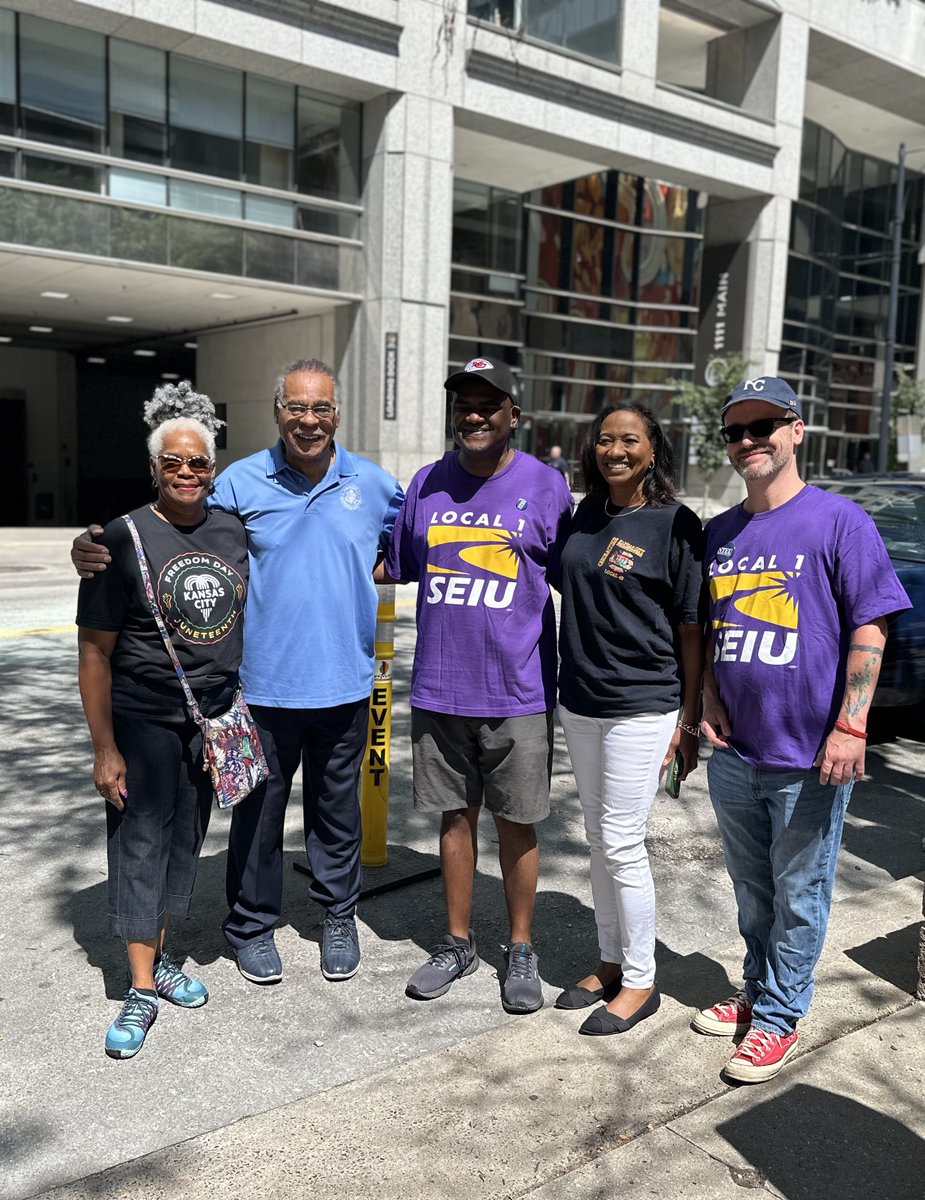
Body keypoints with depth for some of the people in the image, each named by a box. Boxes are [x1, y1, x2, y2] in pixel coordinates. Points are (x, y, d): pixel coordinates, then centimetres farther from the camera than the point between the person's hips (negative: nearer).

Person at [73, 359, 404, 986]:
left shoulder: (373, 484, 3)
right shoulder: (241, 481, -3)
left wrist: (368, 575, 1)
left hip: (345, 682, 2)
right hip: (265, 682, -1)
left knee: (337, 807, 16)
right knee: (259, 807, 10)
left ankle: (339, 916, 35)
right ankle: (252, 924, 31)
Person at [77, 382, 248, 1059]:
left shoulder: (232, 532, 2)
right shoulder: (125, 540, -11)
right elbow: (95, 652, -10)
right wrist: (105, 748, -13)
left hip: (214, 715, 5)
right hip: (142, 720, -4)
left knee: (186, 838, 13)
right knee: (140, 842, 1)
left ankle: (158, 957, 31)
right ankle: (142, 988, 13)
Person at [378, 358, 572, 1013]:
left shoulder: (547, 486, -3)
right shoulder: (426, 485, 6)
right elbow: (392, 565, 16)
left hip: (519, 692, -3)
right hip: (439, 688, 3)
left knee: (516, 823, 8)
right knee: (455, 814, 14)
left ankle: (522, 951, 27)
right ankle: (458, 943, 31)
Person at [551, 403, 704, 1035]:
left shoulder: (677, 525, -9)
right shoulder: (583, 516, 8)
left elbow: (693, 628, -9)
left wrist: (690, 717, -10)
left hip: (642, 708, -6)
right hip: (579, 703, 7)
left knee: (623, 844, -1)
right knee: (599, 839, 15)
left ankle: (640, 980, 17)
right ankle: (610, 962, 31)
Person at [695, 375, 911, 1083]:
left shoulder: (839, 520, -8)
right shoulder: (720, 533, 9)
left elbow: (870, 628, -11)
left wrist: (850, 726, -17)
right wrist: (711, 702, 4)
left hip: (808, 758, -5)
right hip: (734, 754, 6)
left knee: (799, 896, 8)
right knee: (752, 890, 20)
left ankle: (779, 1017, 24)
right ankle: (759, 991, 38)